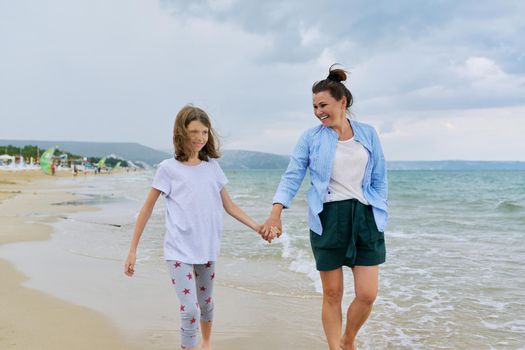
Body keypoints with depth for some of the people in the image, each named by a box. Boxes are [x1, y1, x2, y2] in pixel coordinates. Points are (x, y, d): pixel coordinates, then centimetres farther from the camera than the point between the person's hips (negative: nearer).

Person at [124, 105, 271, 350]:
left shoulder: (212, 166, 5)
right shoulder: (168, 168, -6)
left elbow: (228, 205, 12)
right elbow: (147, 209, -1)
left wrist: (255, 226, 3)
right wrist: (132, 250, -2)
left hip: (207, 249, 4)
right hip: (179, 251, -4)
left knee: (206, 304, 20)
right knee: (190, 311, -13)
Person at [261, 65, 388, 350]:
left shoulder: (368, 134, 6)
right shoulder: (311, 138, 0)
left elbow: (379, 180, 9)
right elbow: (292, 176, -6)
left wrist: (378, 215, 1)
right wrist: (276, 212, -20)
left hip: (365, 218, 2)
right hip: (327, 219, -1)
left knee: (367, 294, -1)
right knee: (332, 294, 5)